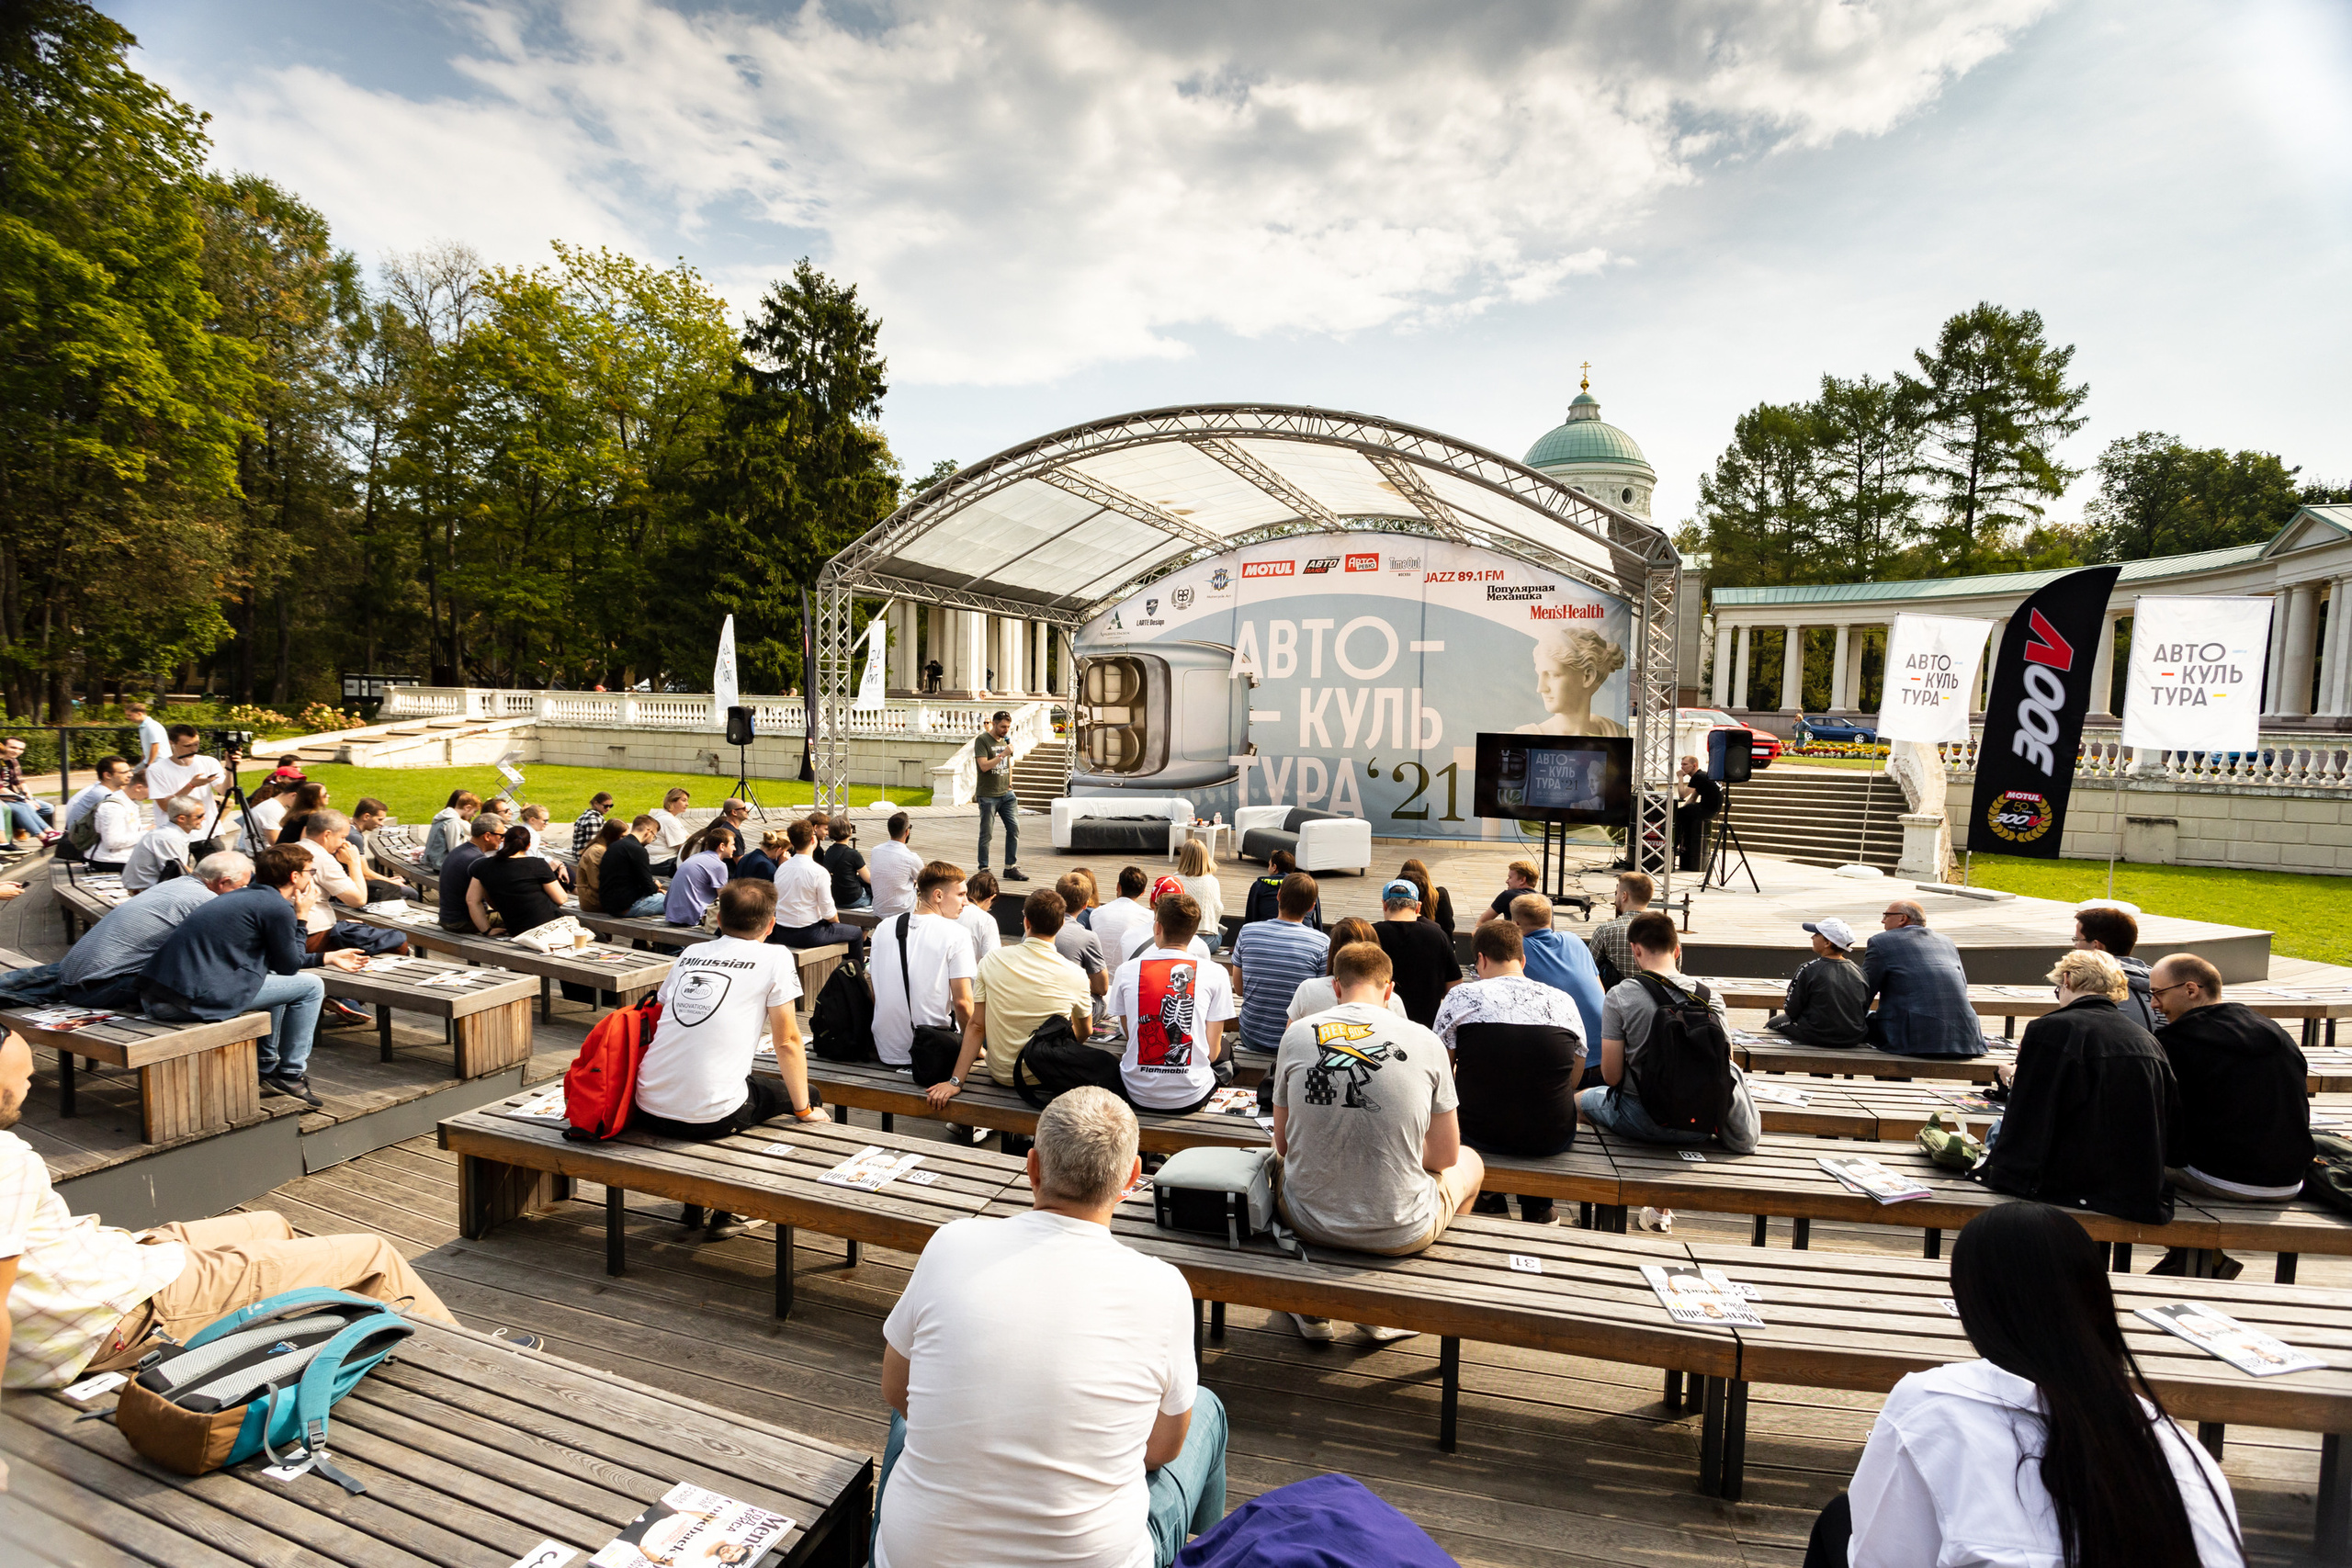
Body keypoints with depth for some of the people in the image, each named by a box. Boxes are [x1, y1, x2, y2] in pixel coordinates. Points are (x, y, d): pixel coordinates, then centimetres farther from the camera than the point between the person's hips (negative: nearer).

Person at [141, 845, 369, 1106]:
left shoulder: (244, 896, 20)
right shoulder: (278, 907, -9)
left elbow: (278, 960, 29)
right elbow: (289, 966, 0)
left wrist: (329, 958, 36)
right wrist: (301, 917, 8)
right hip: (194, 997, -10)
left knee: (273, 977, 29)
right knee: (310, 986, 1)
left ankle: (267, 1070, 31)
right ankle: (292, 1075, 9)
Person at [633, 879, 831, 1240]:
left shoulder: (689, 954, 13)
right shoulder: (775, 959, -1)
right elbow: (787, 1041, -1)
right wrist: (805, 1109, 10)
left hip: (648, 1111, 7)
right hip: (710, 1116, -6)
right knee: (807, 1093, 15)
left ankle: (695, 1206, 37)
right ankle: (723, 1212, 18)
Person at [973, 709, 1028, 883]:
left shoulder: (1006, 739, 13)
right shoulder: (982, 740, -8)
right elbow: (984, 765, -18)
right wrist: (1003, 754, -21)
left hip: (1006, 793, 6)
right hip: (988, 795, -6)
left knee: (1014, 828, 1)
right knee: (986, 834, 1)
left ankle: (1011, 868, 10)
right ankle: (984, 870, 12)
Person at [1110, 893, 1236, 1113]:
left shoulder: (1126, 970, -4)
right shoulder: (1215, 973, -9)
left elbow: (1130, 1034, 9)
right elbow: (1212, 1051, -4)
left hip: (1138, 1095, 2)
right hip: (1191, 1098, -2)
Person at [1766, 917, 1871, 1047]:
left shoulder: (1809, 970, -17)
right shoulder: (1858, 971, -2)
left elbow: (1791, 1011, -10)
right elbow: (1864, 1012, 6)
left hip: (1817, 1038, -5)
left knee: (1772, 1023, 19)